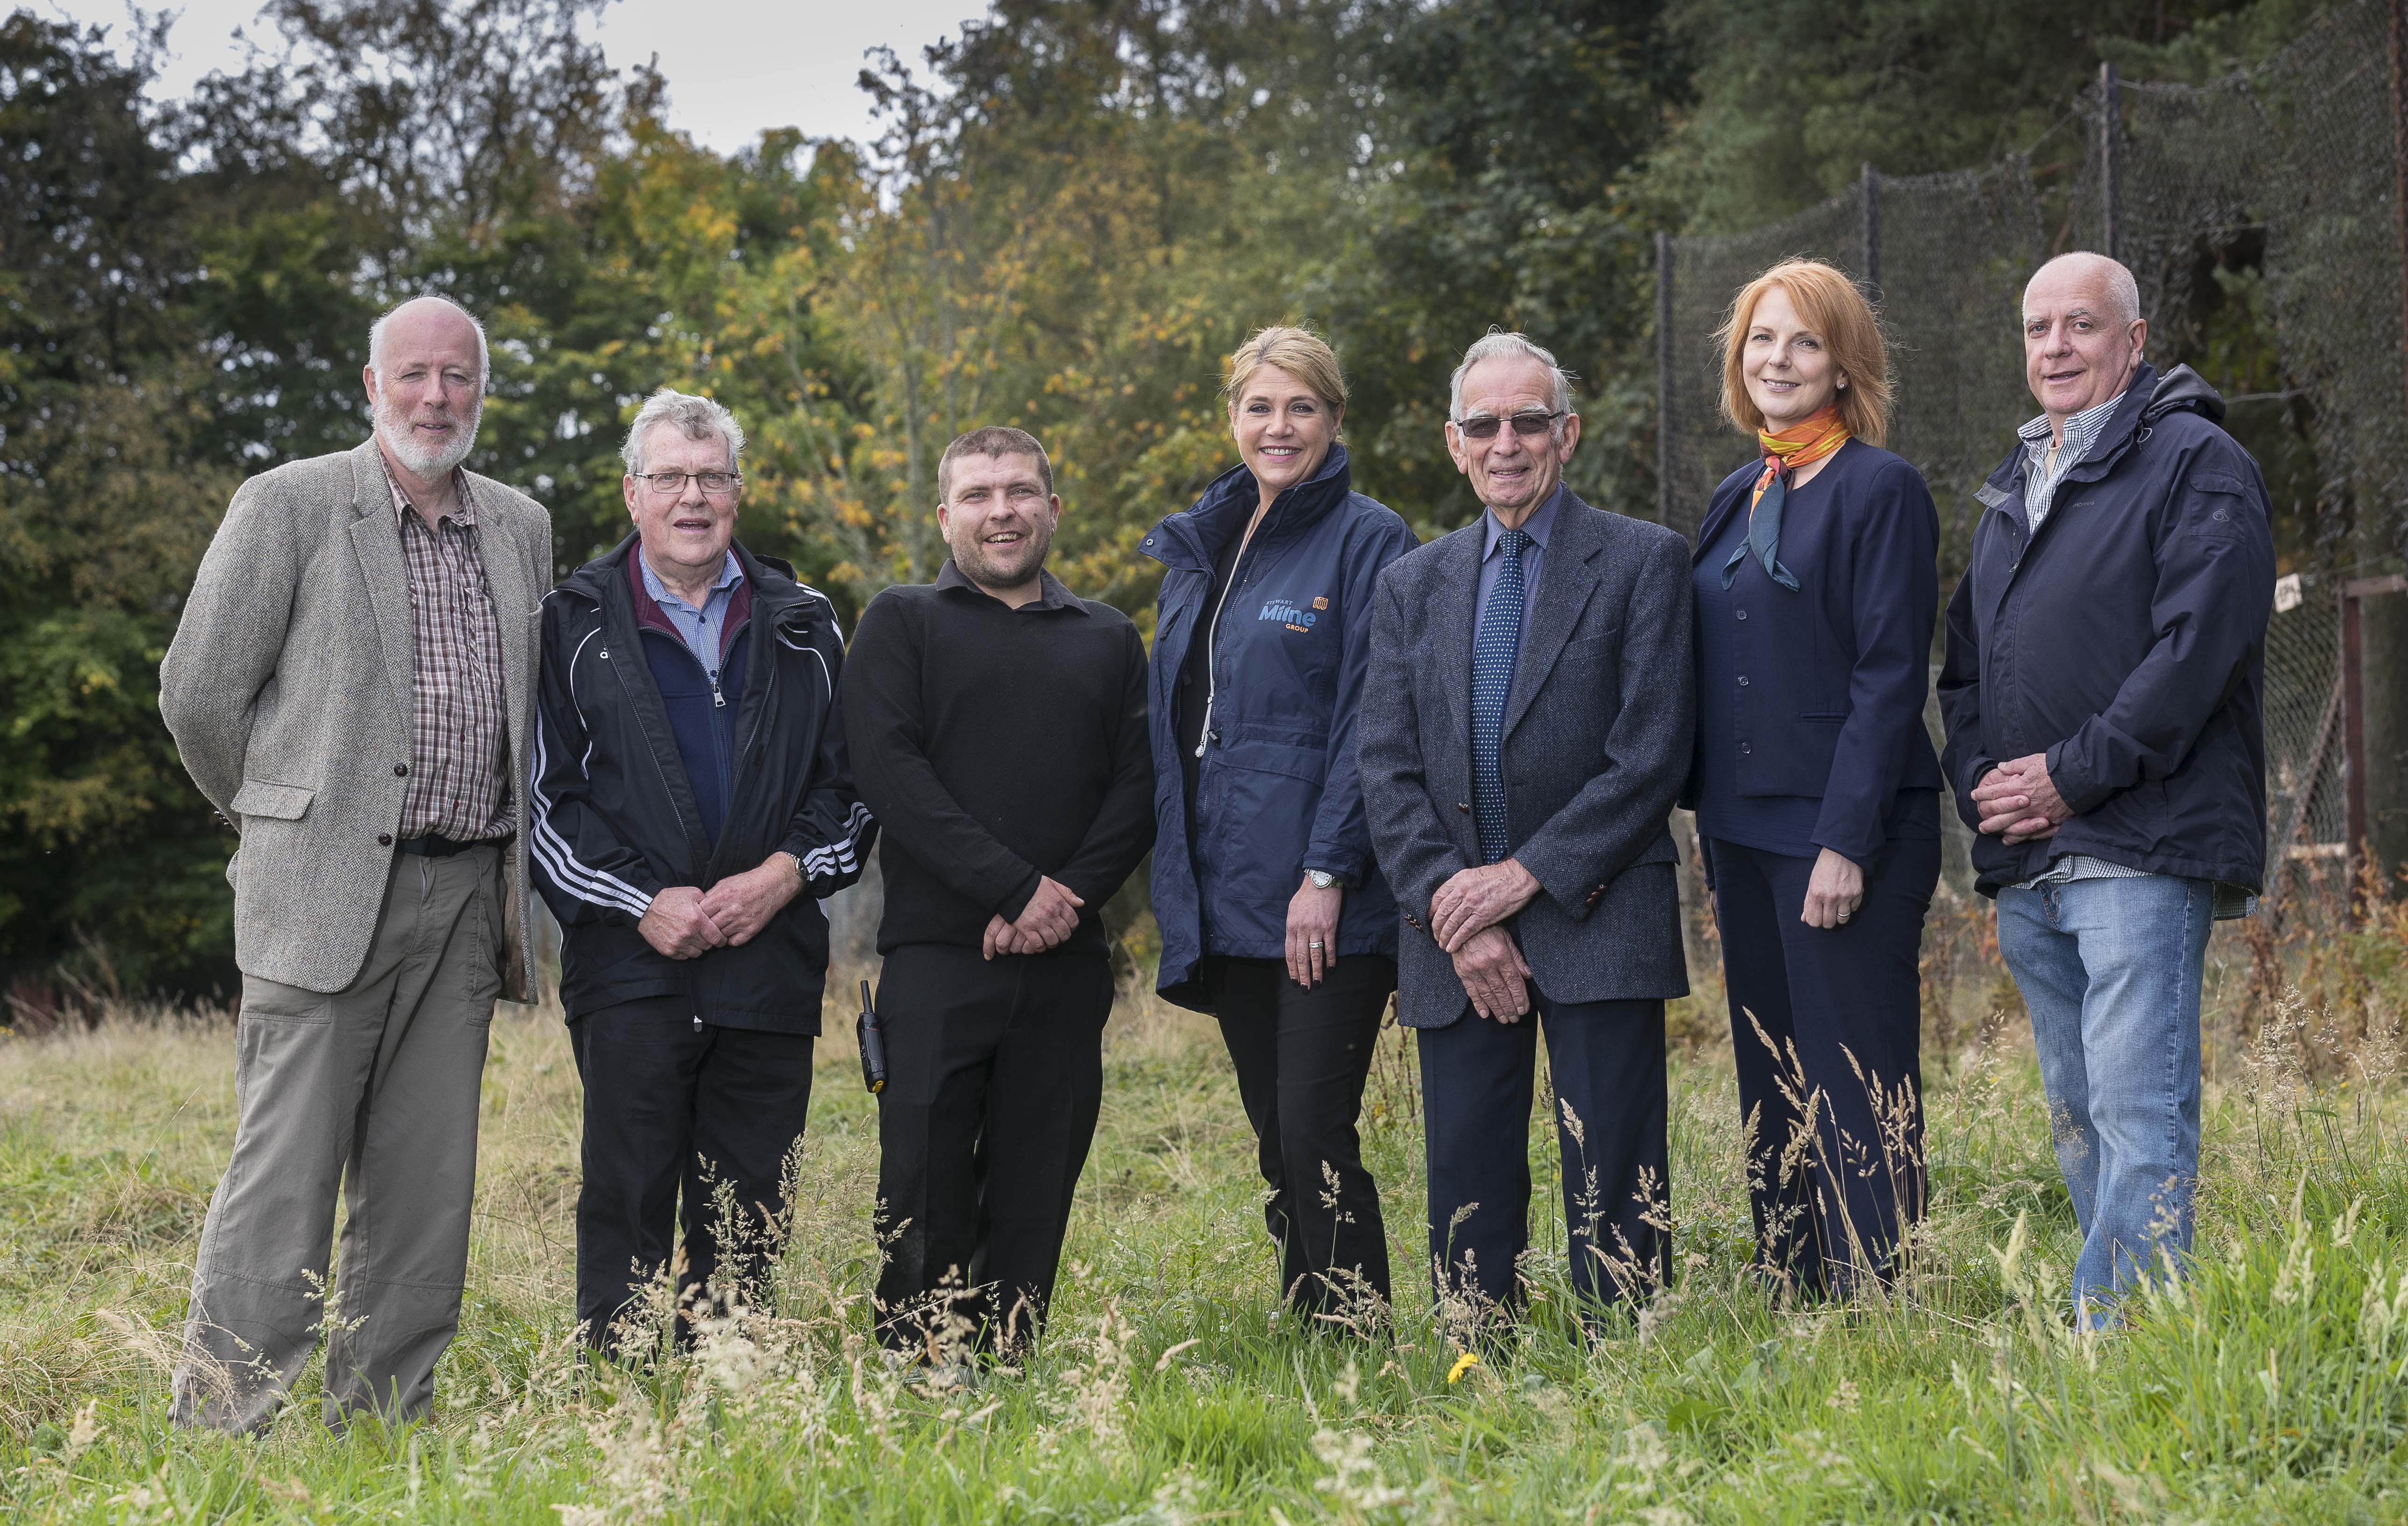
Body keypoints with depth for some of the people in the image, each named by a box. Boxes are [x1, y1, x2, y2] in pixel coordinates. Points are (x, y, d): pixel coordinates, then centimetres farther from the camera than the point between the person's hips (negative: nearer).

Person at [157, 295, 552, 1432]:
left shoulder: (522, 528, 14)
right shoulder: (287, 505, -1)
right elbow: (200, 694, 0)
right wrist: (286, 820, 8)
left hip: (466, 900, 5)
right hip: (325, 896, -5)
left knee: (425, 1191, 6)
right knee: (283, 1180, -7)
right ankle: (217, 1433, -1)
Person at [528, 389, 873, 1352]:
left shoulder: (804, 627, 13)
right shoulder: (573, 626, 6)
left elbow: (851, 777, 13)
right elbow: (543, 794, 1)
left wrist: (787, 873, -5)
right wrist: (643, 903, -9)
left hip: (771, 966, 2)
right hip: (631, 959, -2)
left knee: (745, 1218, 5)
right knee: (627, 1207, -2)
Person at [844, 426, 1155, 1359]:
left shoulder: (1108, 641, 18)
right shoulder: (902, 624, 8)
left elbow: (1140, 786, 8)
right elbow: (888, 770, -6)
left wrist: (1072, 896, -10)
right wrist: (1017, 886, -14)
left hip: (1067, 962, 3)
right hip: (938, 957, -3)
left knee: (1035, 1200, 3)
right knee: (924, 1192, -5)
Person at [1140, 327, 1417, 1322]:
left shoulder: (1366, 541, -4)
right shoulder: (1195, 549, 16)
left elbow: (1369, 718, -11)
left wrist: (1328, 873, -17)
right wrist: (1175, 879, 12)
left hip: (1327, 902, -6)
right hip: (1224, 895, 7)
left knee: (1314, 1131, -10)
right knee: (1274, 1140, 10)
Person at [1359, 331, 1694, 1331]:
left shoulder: (1644, 561, 3)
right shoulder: (1412, 586, 15)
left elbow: (1653, 752, -6)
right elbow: (1387, 769, 7)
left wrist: (1529, 874, -11)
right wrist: (1449, 906, -7)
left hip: (1597, 923, -3)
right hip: (1456, 935, 4)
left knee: (1613, 1193, -4)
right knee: (1467, 1194, 4)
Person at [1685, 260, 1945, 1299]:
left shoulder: (1881, 490, -7)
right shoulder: (1739, 499, 15)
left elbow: (1891, 677, -13)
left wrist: (1847, 842, -18)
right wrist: (1712, 826, 13)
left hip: (1846, 833, -8)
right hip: (1746, 831, 8)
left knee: (1859, 1097, -5)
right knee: (1772, 1090, 11)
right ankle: (1788, 1308, 18)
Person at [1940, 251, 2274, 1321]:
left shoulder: (2195, 463, -3)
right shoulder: (2013, 491, 22)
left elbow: (2198, 643, -14)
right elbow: (1964, 659, 24)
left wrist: (2073, 776, -15)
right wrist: (1979, 778, 5)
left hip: (2138, 850, -8)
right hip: (2022, 865, 8)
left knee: (2139, 1113, -11)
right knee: (2077, 1118, 11)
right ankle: (2112, 1327, 19)